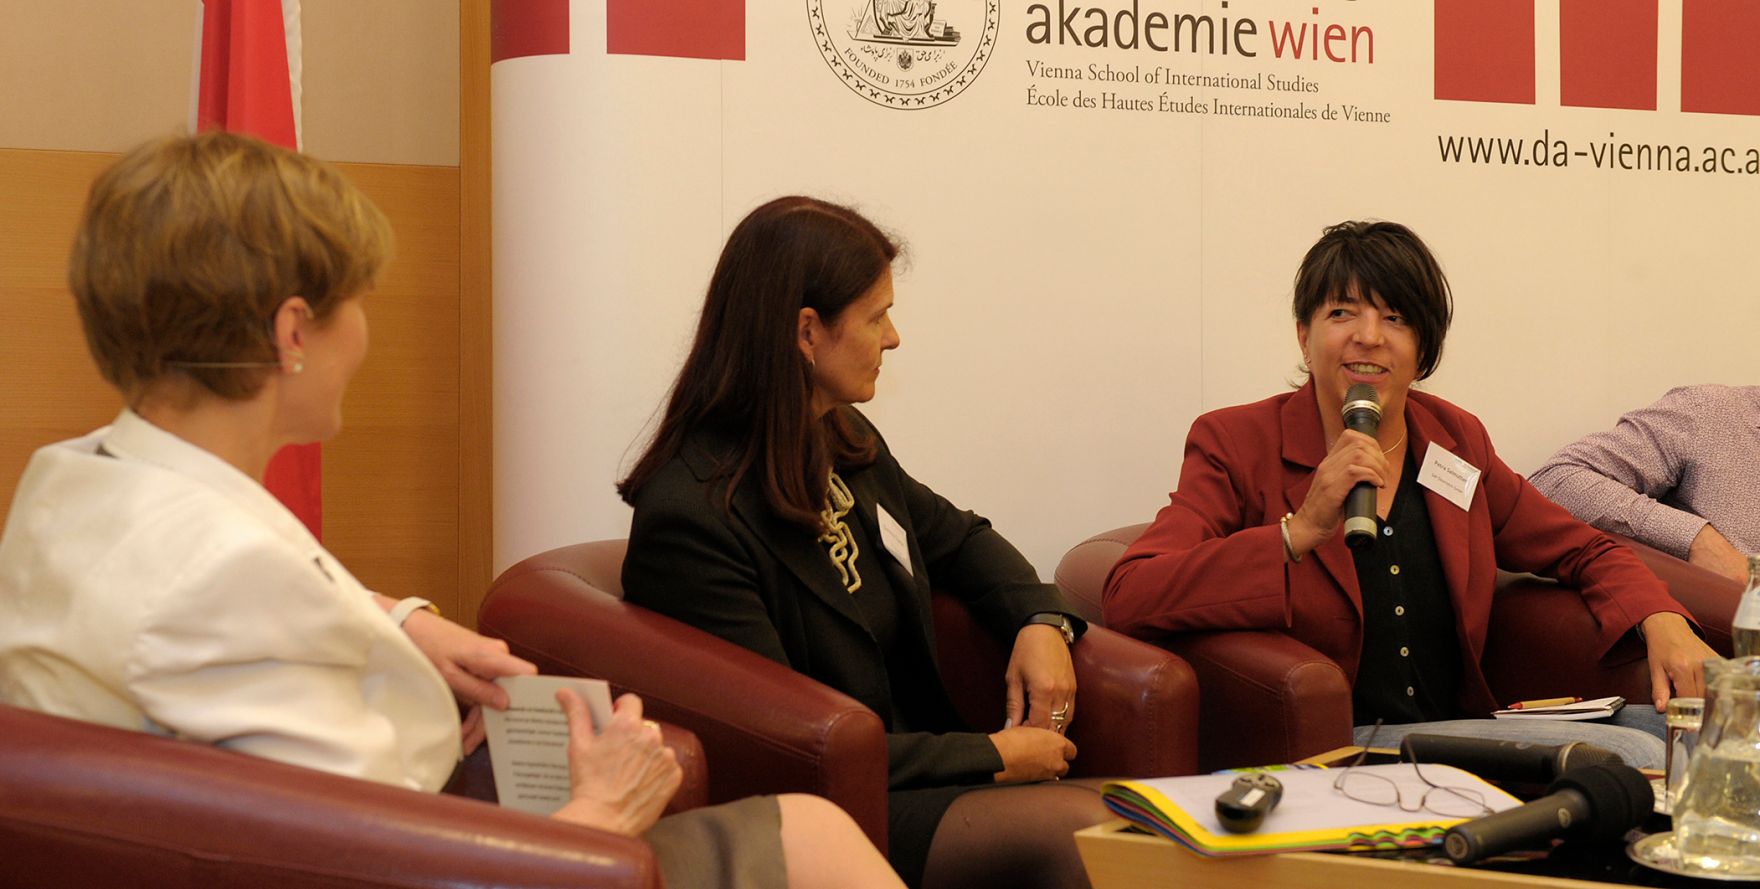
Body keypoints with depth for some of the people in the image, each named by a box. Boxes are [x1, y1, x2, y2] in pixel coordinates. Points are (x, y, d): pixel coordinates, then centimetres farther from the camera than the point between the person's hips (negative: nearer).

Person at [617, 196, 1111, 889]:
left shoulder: (844, 442, 9)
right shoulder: (691, 516, -18)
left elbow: (957, 537, 28)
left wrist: (1042, 621, 6)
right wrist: (992, 755, -13)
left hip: (914, 766, 8)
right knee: (1076, 831, -29)